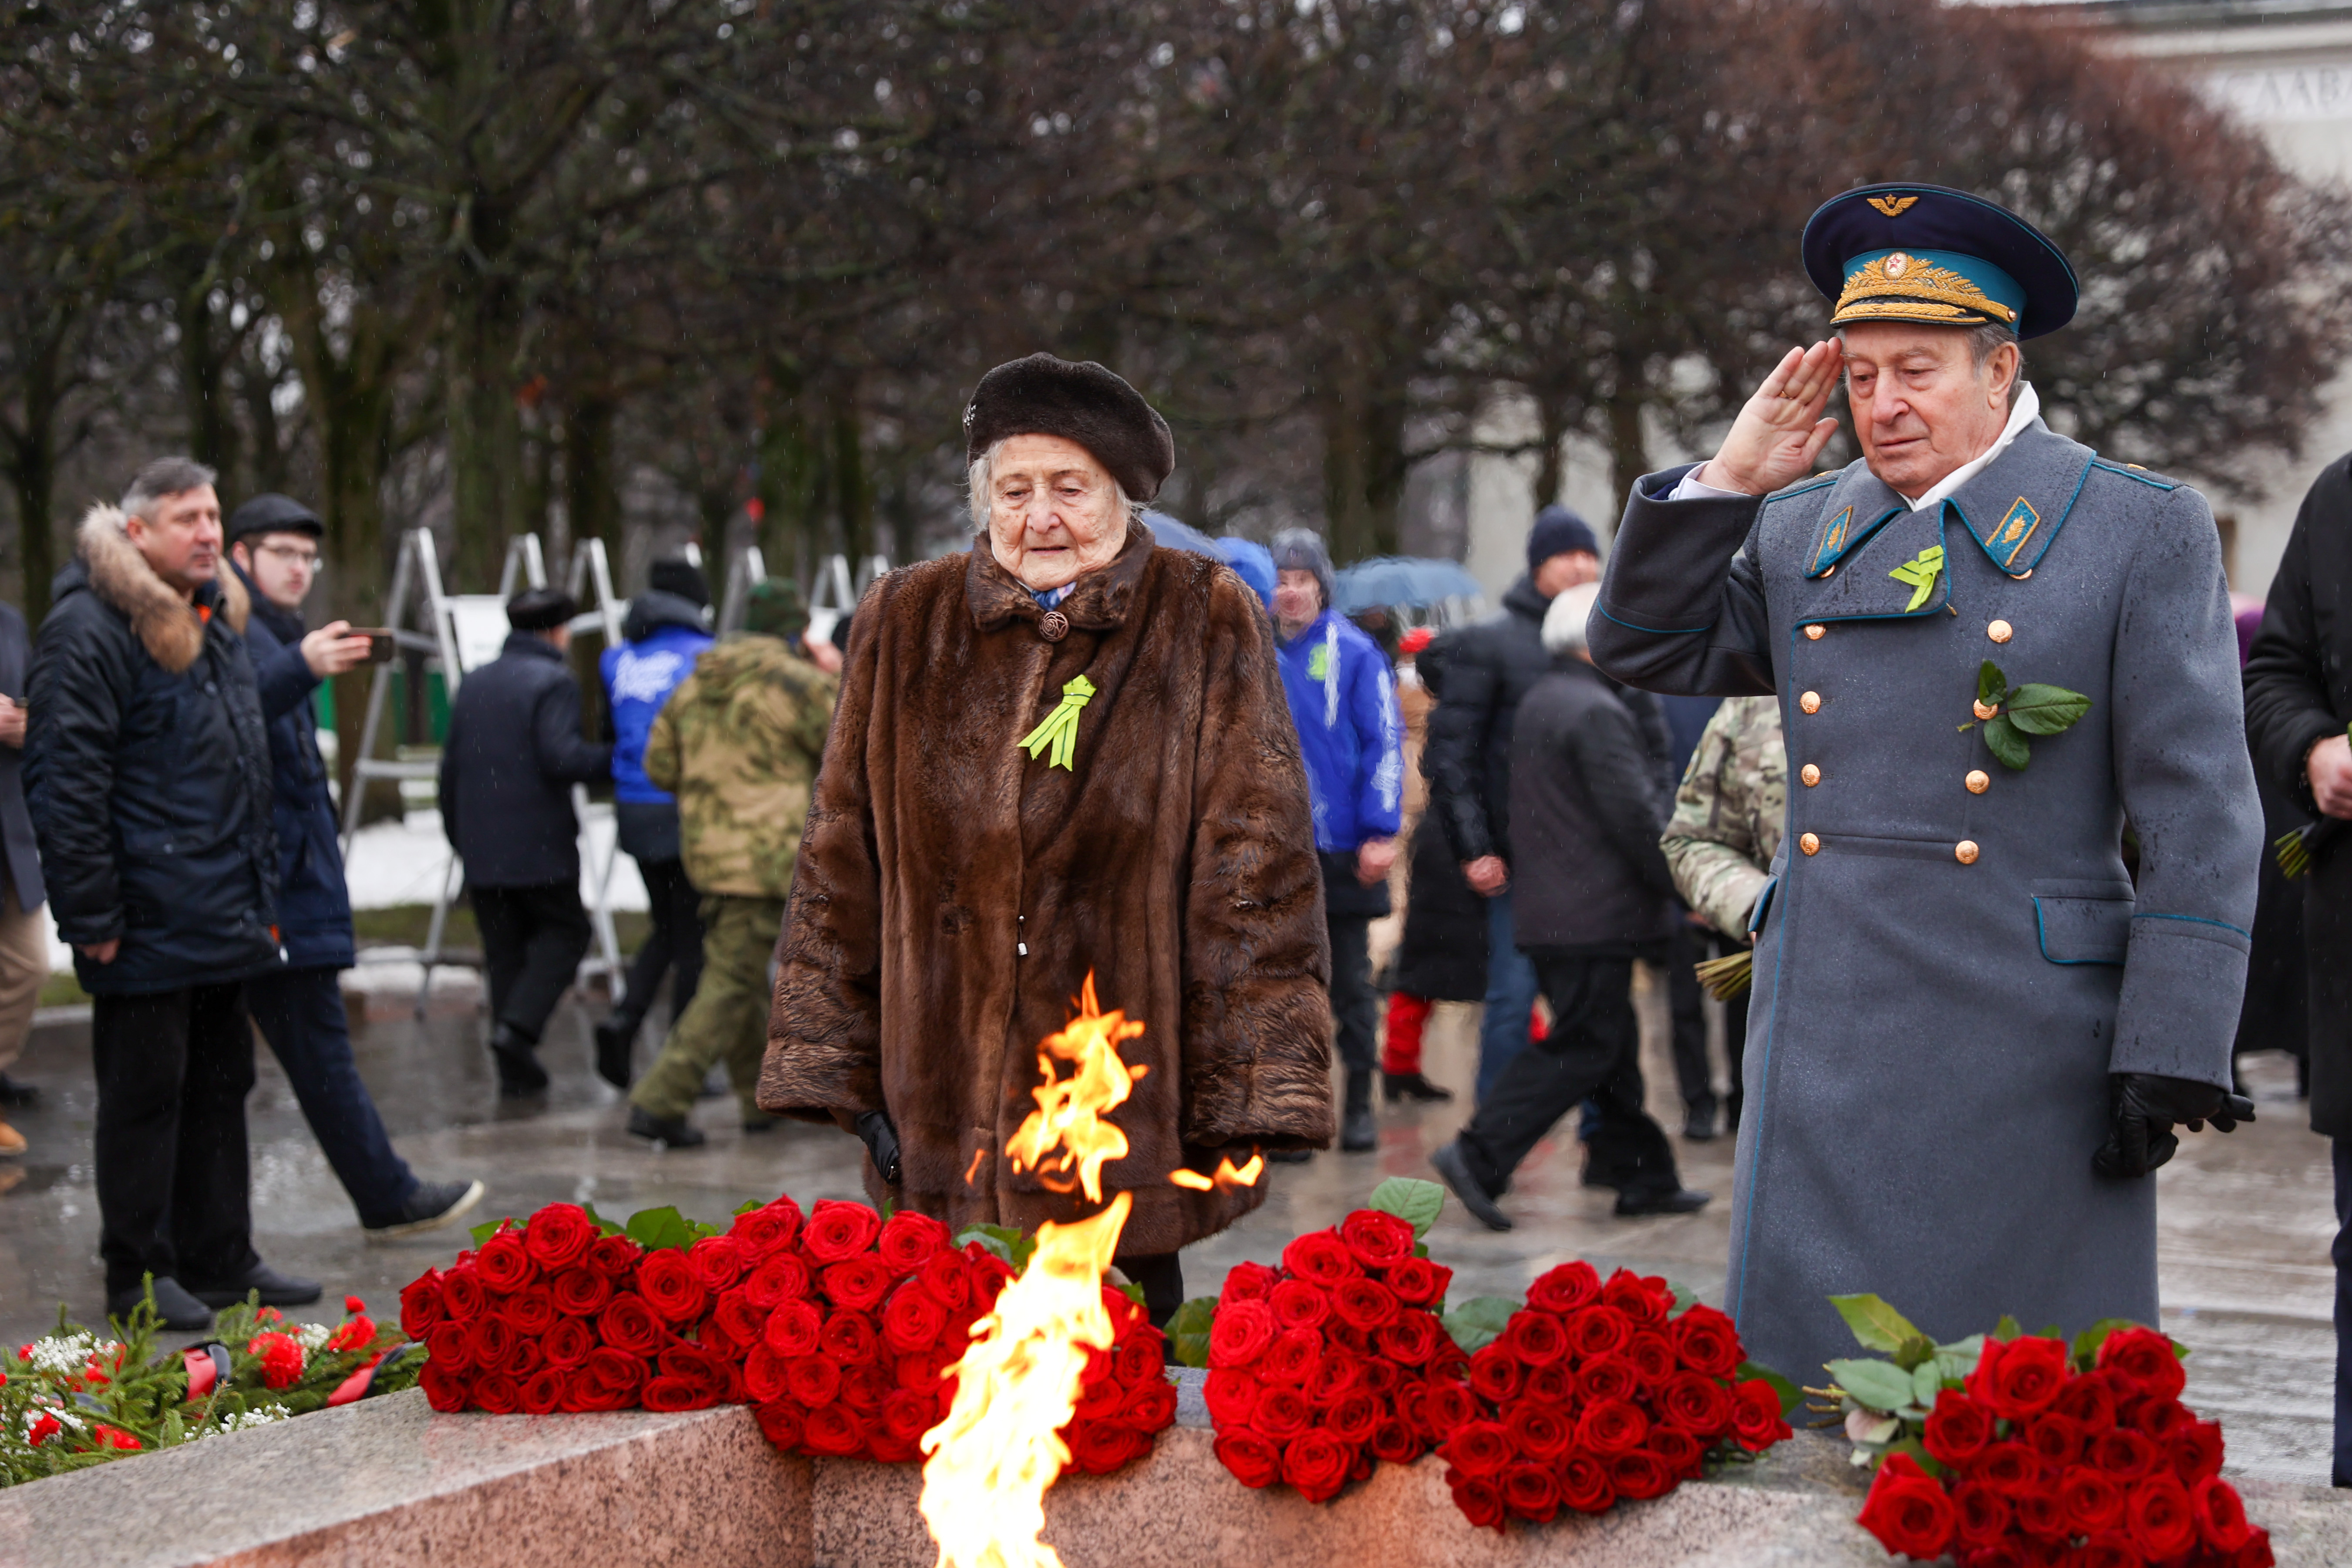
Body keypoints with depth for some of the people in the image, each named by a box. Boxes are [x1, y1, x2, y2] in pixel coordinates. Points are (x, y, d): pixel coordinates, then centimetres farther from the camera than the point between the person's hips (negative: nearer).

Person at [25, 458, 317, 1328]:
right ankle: (138, 1274, 10)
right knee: (145, 1093, 0)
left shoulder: (217, 618, 15)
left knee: (220, 1084, 14)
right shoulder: (88, 630, -14)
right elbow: (64, 782, -17)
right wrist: (92, 914, -19)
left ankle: (220, 1260, 24)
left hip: (221, 919, 9)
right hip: (146, 921, -9)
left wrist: (262, 891, 21)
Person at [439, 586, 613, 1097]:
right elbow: (561, 757, -20)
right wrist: (612, 759, -5)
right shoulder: (554, 683, -8)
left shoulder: (474, 684, 14)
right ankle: (518, 1027, -11)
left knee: (503, 948, 9)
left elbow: (451, 764, 15)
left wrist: (456, 831, 23)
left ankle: (516, 1070, 6)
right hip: (540, 844, -6)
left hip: (481, 848, 6)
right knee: (564, 931, 9)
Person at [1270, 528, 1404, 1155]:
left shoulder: (1354, 653, -1)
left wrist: (1381, 832, -11)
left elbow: (1385, 743, -3)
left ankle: (1360, 1105, 17)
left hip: (1342, 850, -2)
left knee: (1351, 980, 7)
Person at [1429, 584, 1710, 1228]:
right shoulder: (1596, 712, -15)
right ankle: (1479, 1157, -12)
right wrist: (1678, 885, -8)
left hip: (1548, 910, 10)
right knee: (1584, 1047, -7)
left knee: (1612, 1045, 14)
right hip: (1595, 915, -10)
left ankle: (1645, 1178, 20)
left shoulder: (1540, 702, 16)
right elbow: (1634, 816, -18)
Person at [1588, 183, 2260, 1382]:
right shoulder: (1801, 530, 12)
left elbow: (2201, 818, -4)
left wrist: (2168, 1058, -10)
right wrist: (1726, 479, 3)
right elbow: (1644, 653, 15)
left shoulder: (2144, 531, -1)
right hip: (1827, 1044, 4)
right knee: (1807, 1370, 3)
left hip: (2023, 1048, -3)